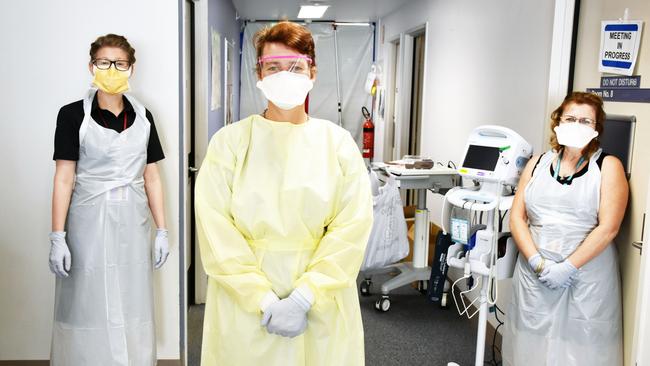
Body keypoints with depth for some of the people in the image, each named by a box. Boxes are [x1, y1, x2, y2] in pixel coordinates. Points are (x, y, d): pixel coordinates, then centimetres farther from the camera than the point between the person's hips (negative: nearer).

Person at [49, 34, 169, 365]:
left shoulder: (142, 116, 7)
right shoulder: (73, 115, -3)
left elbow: (151, 177, 9)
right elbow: (64, 178, -5)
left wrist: (162, 230, 6)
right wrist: (58, 237, -10)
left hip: (133, 223, 3)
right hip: (89, 223, -3)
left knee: (132, 308, 9)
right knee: (88, 308, 5)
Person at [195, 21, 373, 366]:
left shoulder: (338, 142, -1)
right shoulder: (230, 141, -3)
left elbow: (352, 227, -8)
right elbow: (216, 230, -9)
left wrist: (303, 298, -15)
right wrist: (265, 299, -16)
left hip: (321, 304, 1)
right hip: (244, 301, 0)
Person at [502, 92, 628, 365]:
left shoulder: (608, 167, 1)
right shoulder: (538, 164, 10)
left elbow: (608, 227, -9)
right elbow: (516, 217, 3)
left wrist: (567, 267, -15)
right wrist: (537, 262, -10)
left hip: (585, 277, -3)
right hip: (534, 273, 3)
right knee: (532, 343, 7)